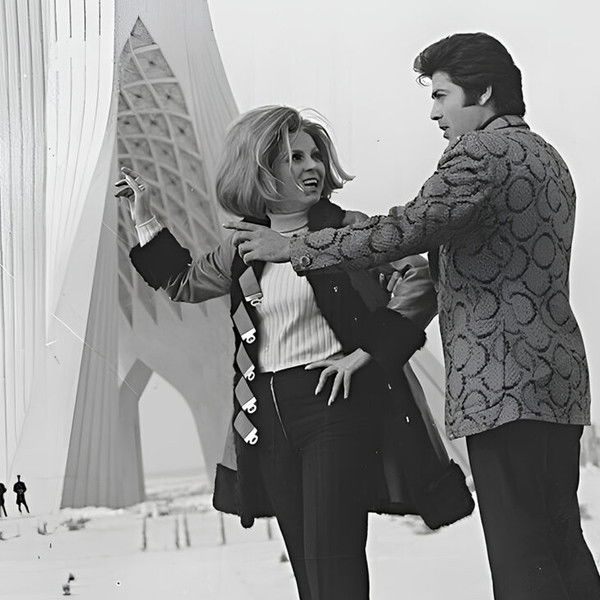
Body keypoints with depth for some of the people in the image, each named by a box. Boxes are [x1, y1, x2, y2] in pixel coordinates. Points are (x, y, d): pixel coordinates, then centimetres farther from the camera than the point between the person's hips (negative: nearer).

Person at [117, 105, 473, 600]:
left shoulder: (346, 230, -4)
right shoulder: (242, 249, 11)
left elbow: (420, 279, -10)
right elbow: (184, 281, 29)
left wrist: (366, 351, -14)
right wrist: (145, 219, 24)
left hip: (337, 403, -5)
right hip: (269, 419, 6)